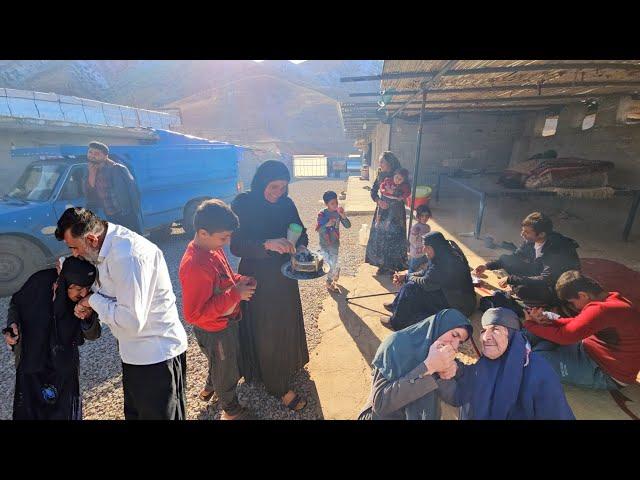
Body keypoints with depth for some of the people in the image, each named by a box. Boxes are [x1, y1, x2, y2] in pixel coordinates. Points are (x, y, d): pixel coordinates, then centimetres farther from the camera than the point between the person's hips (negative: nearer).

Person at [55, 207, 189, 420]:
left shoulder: (127, 256, -29)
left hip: (157, 356, -10)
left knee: (159, 414, 10)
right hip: (135, 353, 10)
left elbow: (131, 321, -29)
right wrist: (88, 303, 0)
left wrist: (93, 300, -15)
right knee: (134, 413, 26)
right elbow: (114, 292, 19)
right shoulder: (109, 245, 2)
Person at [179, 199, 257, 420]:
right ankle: (231, 409, 47)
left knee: (220, 362, 34)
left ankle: (210, 388, 63)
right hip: (215, 332, -8)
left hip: (227, 321, 8)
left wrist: (241, 280, -11)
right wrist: (235, 294, -32)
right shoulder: (194, 267, -36)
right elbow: (194, 314, -33)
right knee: (227, 370, 19)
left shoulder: (213, 247, -9)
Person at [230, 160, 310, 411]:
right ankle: (278, 386, 26)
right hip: (257, 279, -5)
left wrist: (301, 247, -18)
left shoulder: (287, 204, -4)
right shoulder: (242, 205, -16)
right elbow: (236, 246, -22)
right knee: (265, 331, 8)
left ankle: (290, 366, 48)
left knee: (288, 323, 21)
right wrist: (268, 244, -38)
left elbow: (301, 231, 5)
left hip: (285, 275, 5)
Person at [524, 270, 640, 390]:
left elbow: (564, 336, -27)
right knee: (549, 316, 7)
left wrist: (529, 324, -14)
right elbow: (578, 322, 7)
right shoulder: (611, 299, 0)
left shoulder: (601, 309, -30)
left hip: (606, 375, -10)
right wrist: (548, 321, -9)